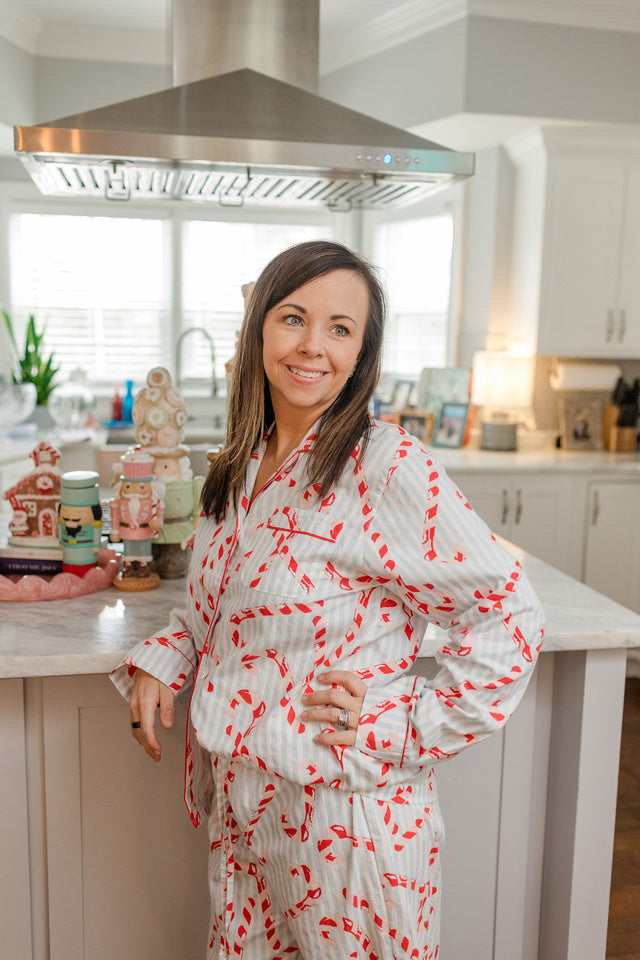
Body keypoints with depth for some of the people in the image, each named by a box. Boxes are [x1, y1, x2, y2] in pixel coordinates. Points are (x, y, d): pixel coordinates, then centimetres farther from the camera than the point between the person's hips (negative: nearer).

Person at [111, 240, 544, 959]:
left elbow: (508, 614, -16)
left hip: (344, 812, -6)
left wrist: (410, 729, -16)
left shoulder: (389, 466, -20)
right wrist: (160, 661, 0)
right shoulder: (244, 466, 3)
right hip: (238, 800, 7)